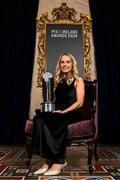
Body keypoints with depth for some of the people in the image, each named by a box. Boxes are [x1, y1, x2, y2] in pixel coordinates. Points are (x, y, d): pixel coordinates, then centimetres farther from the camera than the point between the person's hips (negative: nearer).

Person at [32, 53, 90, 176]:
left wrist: (64, 112, -18)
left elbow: (79, 102, -6)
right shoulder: (57, 80, 19)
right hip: (58, 113, 4)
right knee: (41, 119, -30)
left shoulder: (78, 80, 6)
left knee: (48, 119, -34)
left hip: (73, 113, -4)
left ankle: (59, 160, -22)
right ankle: (50, 159, -24)